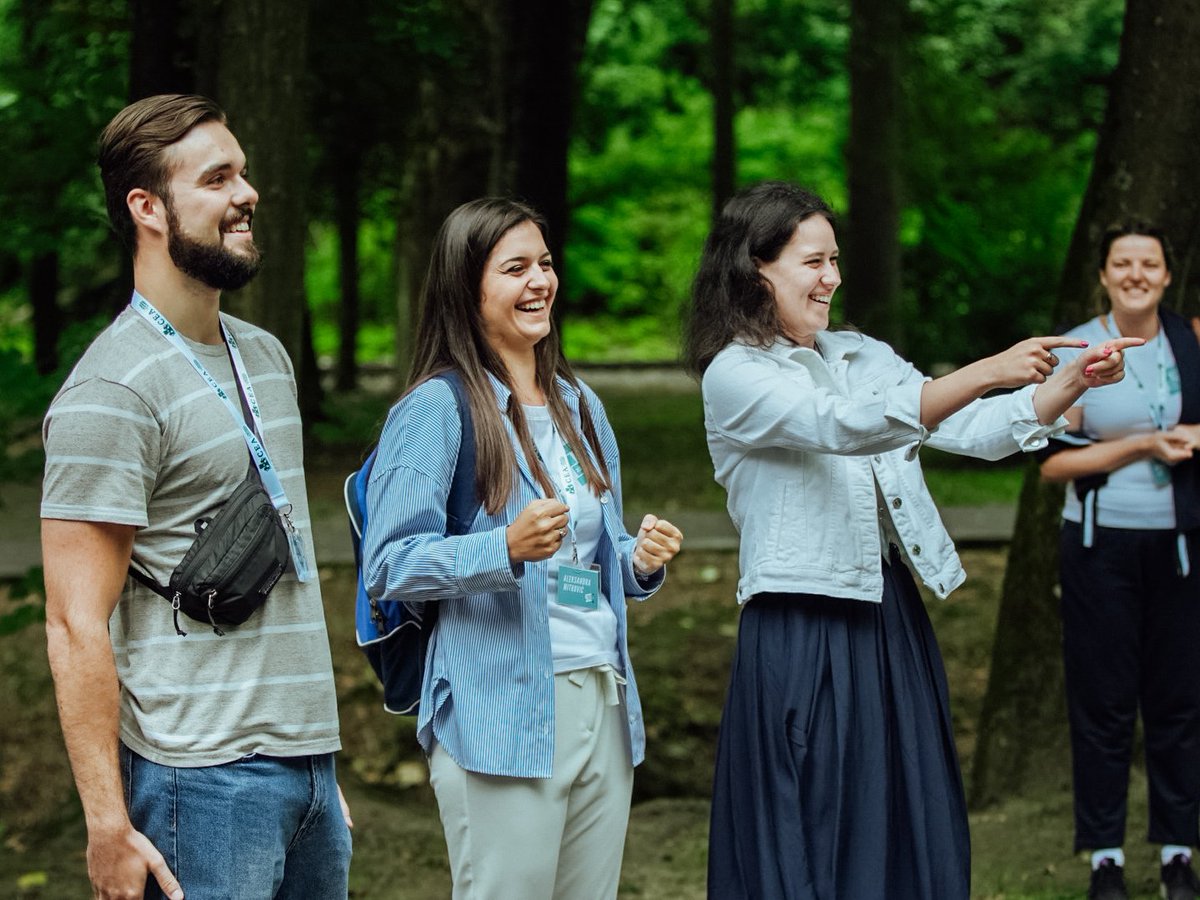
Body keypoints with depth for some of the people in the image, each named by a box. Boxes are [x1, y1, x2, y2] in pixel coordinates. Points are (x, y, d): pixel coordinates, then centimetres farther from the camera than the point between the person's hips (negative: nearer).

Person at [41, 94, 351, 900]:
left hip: (307, 769, 8)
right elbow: (77, 627, -15)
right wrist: (108, 825, -19)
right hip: (203, 779, -8)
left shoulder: (267, 358, 15)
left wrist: (322, 759, 19)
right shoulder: (114, 392, -12)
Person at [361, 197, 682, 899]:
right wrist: (508, 546, -25)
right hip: (501, 710, -7)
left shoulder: (579, 405, 17)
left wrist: (641, 561, 4)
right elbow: (389, 566, -13)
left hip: (602, 702, 7)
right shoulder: (436, 408, -7)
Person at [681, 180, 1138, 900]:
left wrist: (1071, 382, -8)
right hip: (803, 636, -7)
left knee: (914, 836, 8)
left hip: (892, 619, 7)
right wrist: (986, 373, -29)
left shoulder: (862, 355, 14)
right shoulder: (735, 375, -7)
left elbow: (974, 432, 8)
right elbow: (845, 426, -23)